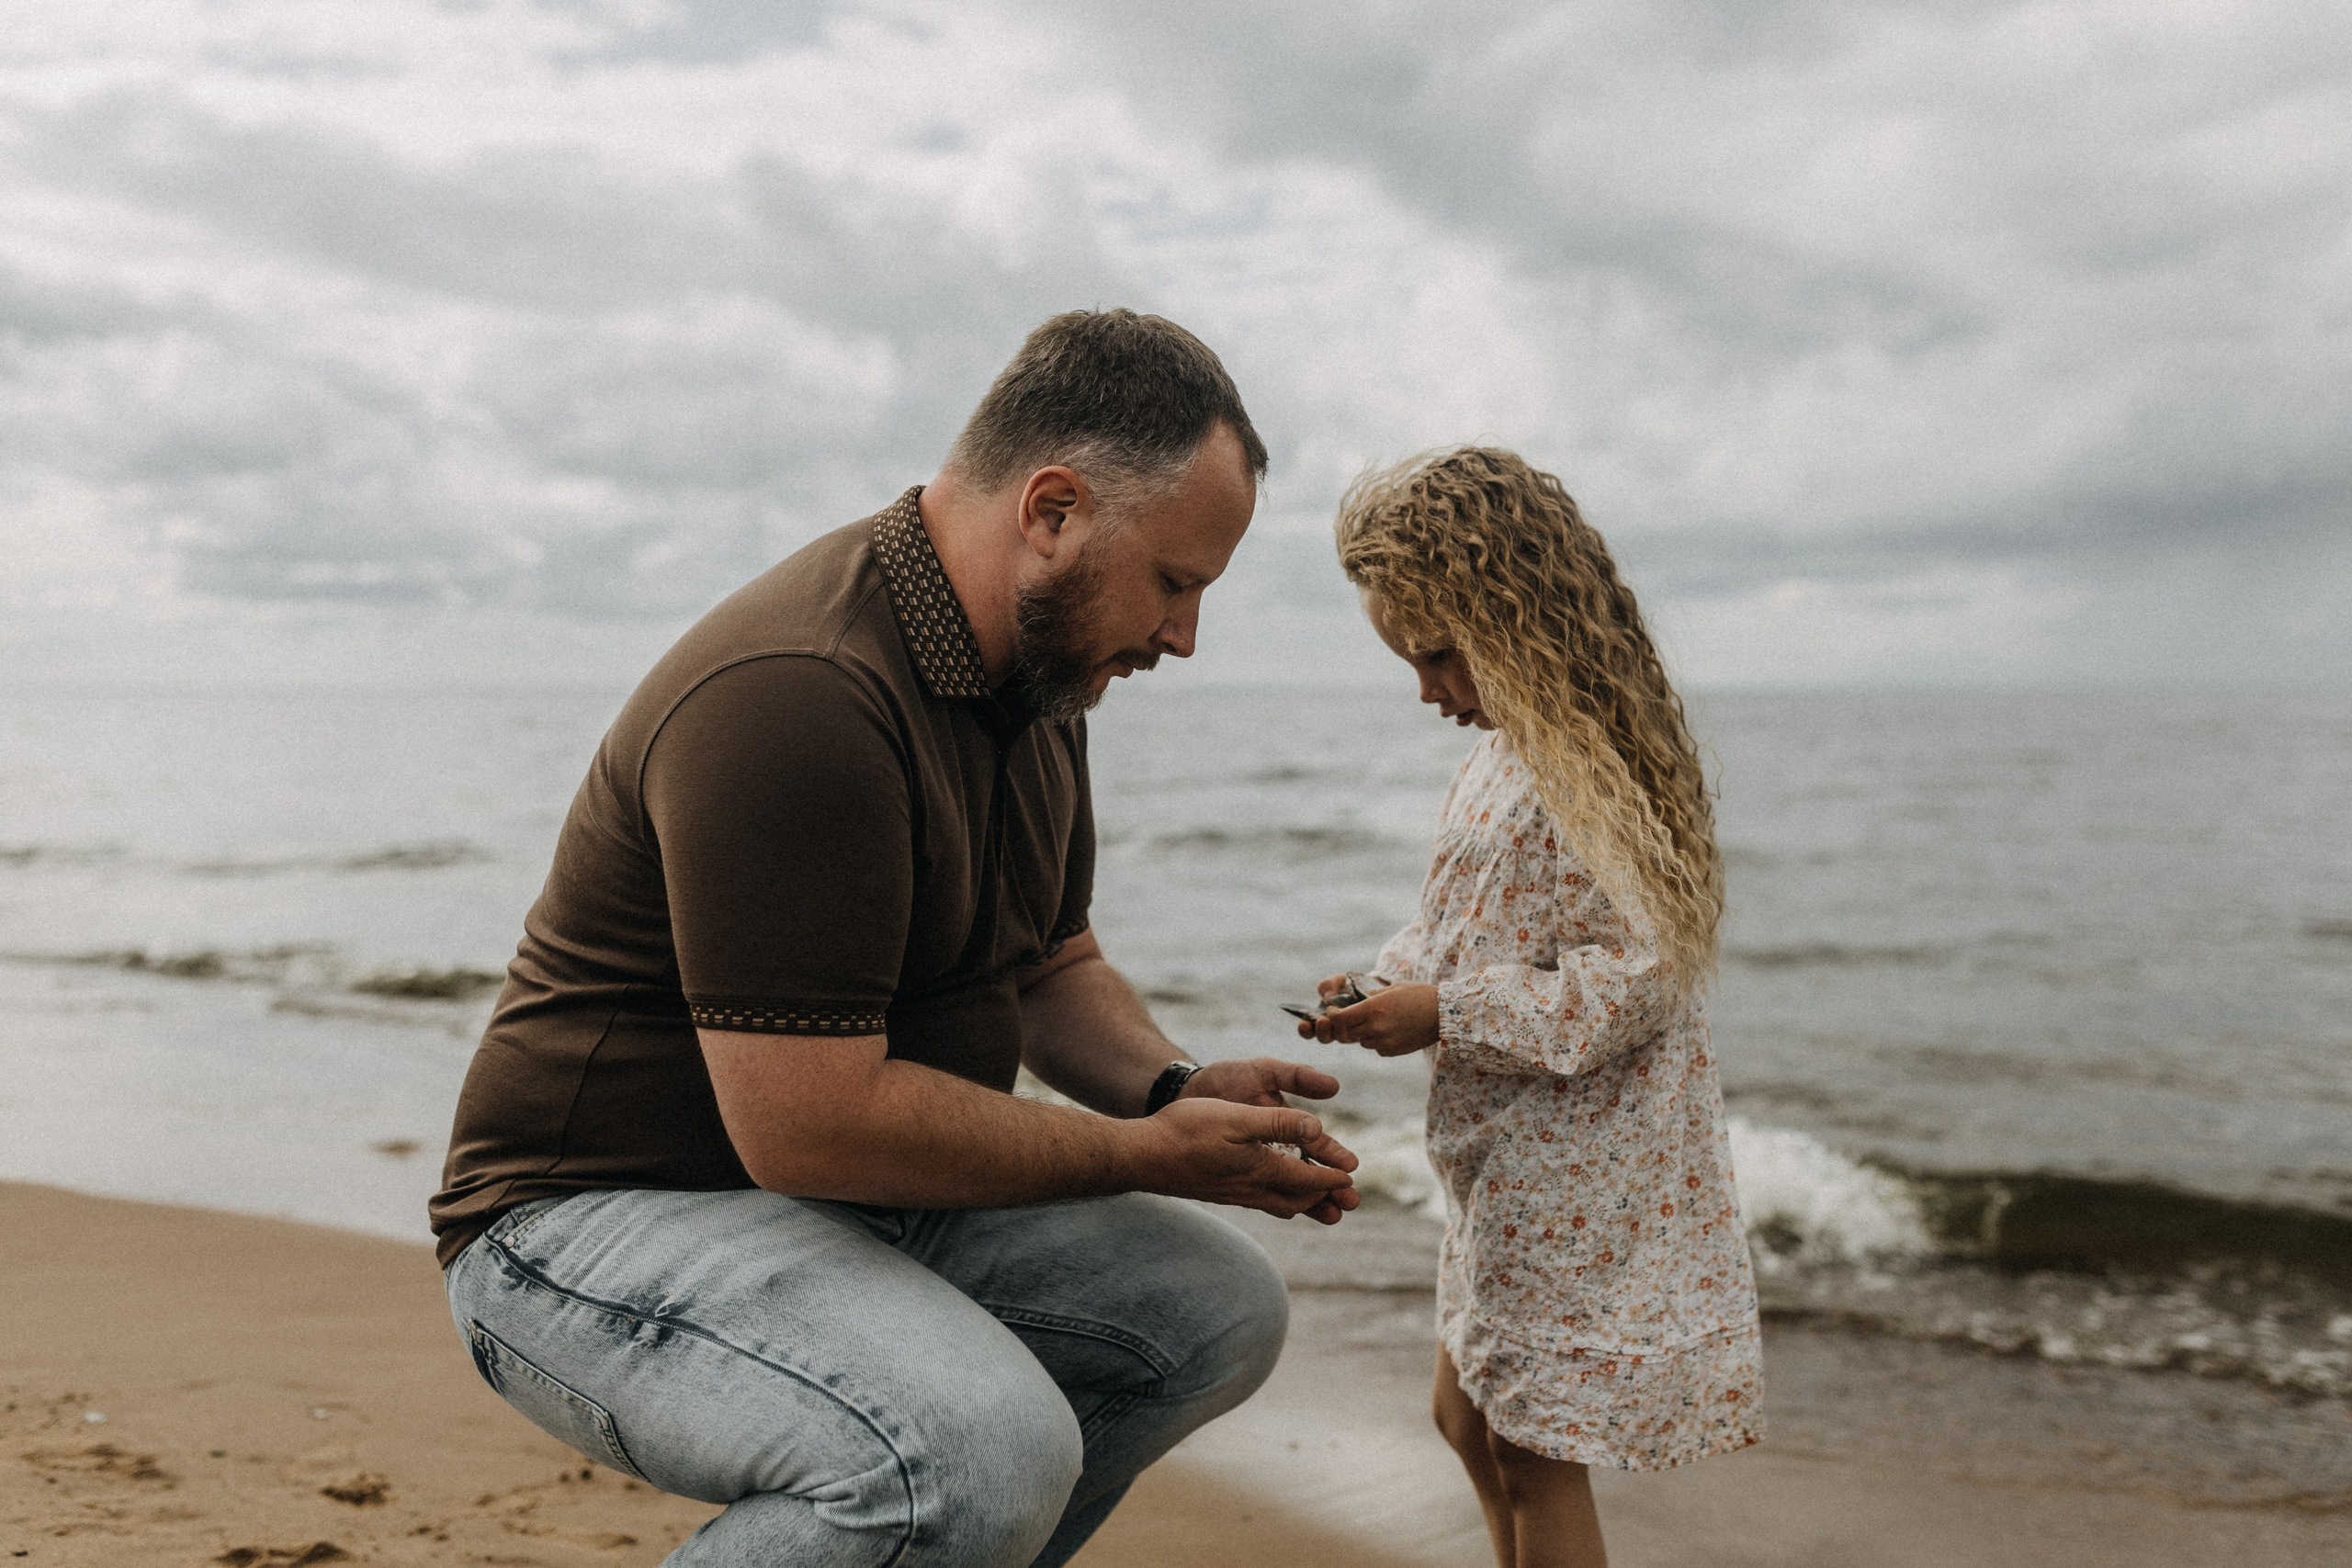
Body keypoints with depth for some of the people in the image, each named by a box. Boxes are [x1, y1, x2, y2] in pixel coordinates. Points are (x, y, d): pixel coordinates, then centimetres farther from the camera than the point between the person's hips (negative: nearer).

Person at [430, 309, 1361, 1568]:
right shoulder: (797, 697, -27)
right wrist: (1146, 1154, -19)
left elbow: (1052, 962, 18)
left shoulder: (1039, 674, 6)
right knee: (985, 1451, -33)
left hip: (863, 1199, 10)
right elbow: (808, 1121, -29)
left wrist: (1173, 1088, -4)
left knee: (1217, 1310, 7)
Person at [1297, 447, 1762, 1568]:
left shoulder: (1596, 774, -20)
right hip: (1505, 1168, 10)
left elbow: (1637, 977, -25)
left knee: (1533, 1455, 0)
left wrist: (1445, 1015, -23)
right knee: (1469, 1416, 21)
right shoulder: (1502, 758, 10)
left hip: (1582, 1175, -10)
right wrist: (1388, 984, 0)